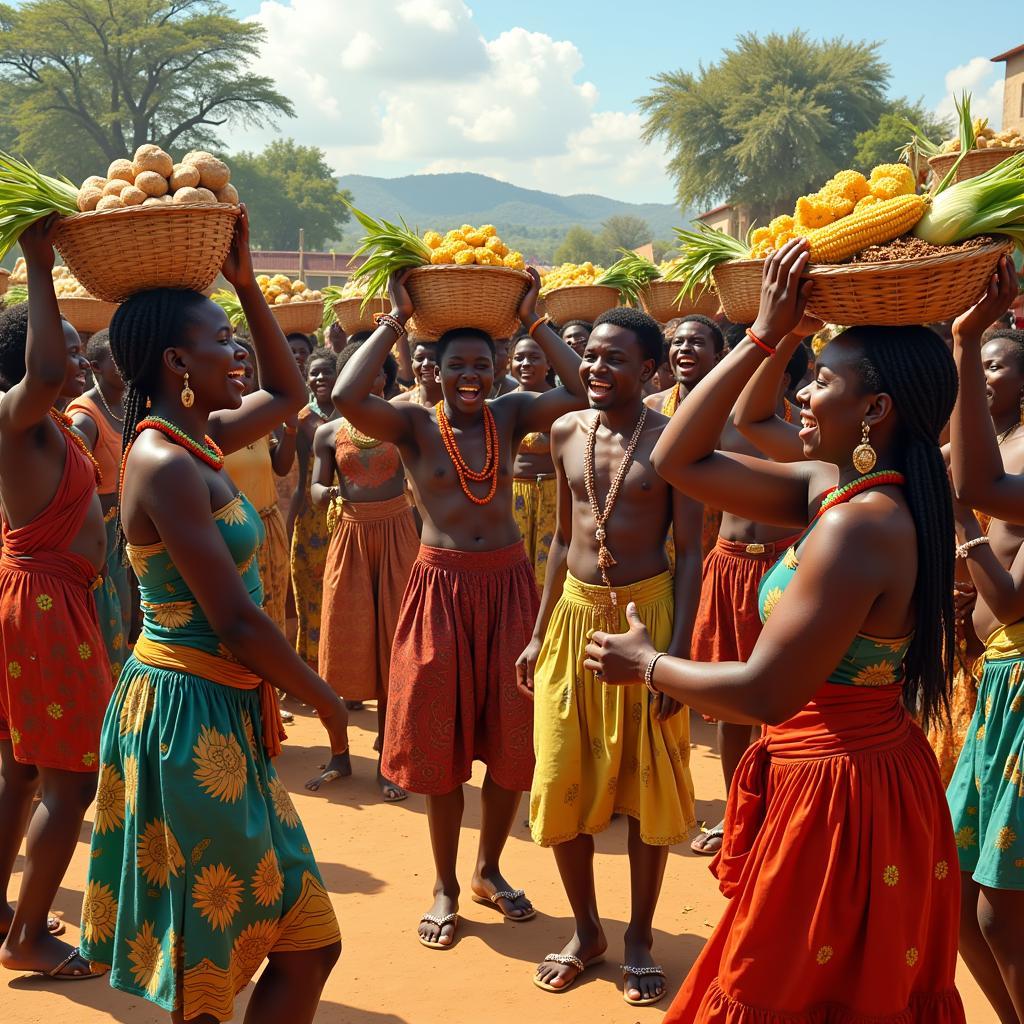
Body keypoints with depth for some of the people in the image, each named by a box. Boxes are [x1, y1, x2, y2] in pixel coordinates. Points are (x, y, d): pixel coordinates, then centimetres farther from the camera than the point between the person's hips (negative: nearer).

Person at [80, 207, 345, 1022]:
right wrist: (326, 700, -9)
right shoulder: (166, 464, -20)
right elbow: (237, 621, -22)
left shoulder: (194, 440, 7)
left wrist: (247, 283, 17)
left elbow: (288, 394, 24)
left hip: (223, 710, 9)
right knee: (208, 956, 5)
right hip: (192, 715, -9)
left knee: (306, 944, 15)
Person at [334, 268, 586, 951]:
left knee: (510, 737, 9)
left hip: (510, 584, 2)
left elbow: (584, 391, -11)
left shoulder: (512, 415, 3)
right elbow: (346, 397, -23)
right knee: (442, 740, 6)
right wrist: (397, 319, -14)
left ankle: (489, 869, 31)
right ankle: (446, 887, 22)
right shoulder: (413, 426, -4)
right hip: (442, 586, -2)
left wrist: (533, 319, -7)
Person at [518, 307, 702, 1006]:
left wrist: (677, 651, -15)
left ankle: (640, 938, 24)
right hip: (573, 613, 4)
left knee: (646, 783, 6)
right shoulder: (567, 433, 5)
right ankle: (587, 930, 27)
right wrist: (539, 632, 12)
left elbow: (689, 552, -9)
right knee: (562, 781, 7)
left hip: (647, 614, -4)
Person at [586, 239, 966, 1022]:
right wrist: (762, 337, 2)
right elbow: (679, 460, 5)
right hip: (877, 771, 9)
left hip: (836, 794, -9)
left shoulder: (859, 524, -26)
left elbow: (766, 693, -25)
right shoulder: (834, 487, 2)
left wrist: (646, 664, -10)